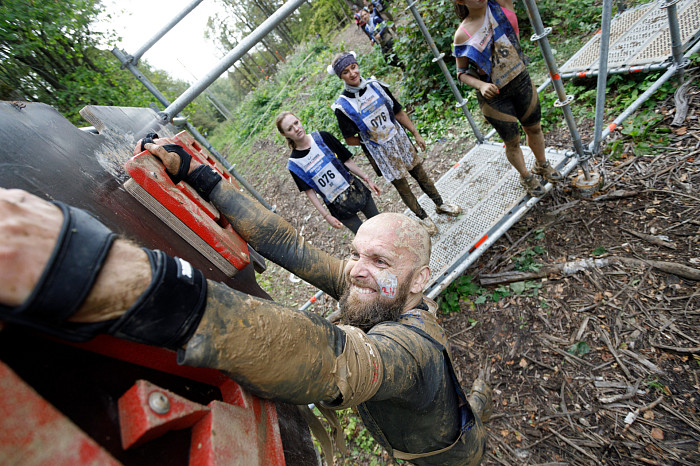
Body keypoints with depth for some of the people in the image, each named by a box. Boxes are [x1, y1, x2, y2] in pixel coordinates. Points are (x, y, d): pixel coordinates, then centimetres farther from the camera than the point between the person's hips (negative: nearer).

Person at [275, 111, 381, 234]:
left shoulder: (322, 137, -4)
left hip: (356, 190, 2)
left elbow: (346, 160, 1)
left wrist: (367, 179, 2)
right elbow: (309, 191, -6)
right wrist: (326, 215, -9)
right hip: (338, 206, -2)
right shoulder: (293, 163, -9)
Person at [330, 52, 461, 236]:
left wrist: (416, 133, 5)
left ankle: (440, 204, 40)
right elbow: (350, 140, -9)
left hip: (400, 138, 4)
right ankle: (423, 217, 33)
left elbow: (398, 112, 3)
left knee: (420, 174, 16)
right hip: (379, 151, -3)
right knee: (402, 186, 10)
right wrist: (370, 141, -5)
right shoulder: (343, 107, -17)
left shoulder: (376, 85, -4)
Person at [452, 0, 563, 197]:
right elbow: (461, 73, -8)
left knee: (534, 128, 19)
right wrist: (481, 85, -23)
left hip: (521, 81, 4)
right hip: (494, 95, -4)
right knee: (512, 142, 9)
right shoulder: (463, 35, -13)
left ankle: (542, 165, 47)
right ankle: (526, 177, 37)